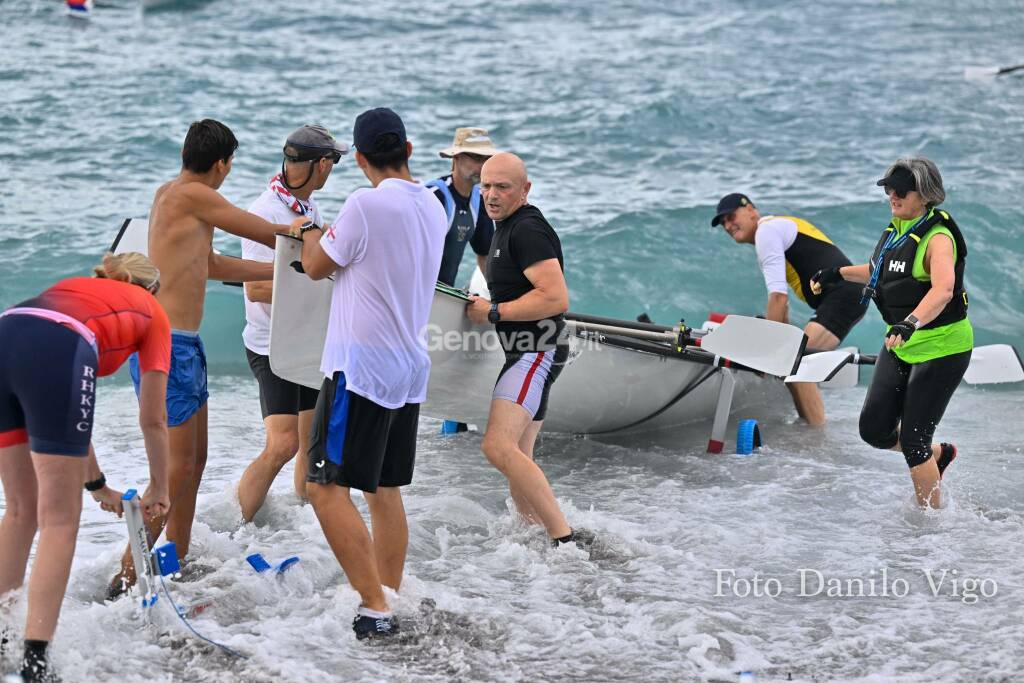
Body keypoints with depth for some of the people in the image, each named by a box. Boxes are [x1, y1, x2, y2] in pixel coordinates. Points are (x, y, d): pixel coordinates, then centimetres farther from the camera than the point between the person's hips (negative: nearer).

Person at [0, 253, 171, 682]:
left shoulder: (74, 289, 41)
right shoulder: (151, 312, 28)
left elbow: (64, 416, 44)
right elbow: (153, 420, 28)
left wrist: (96, 484, 51)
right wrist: (159, 489, 42)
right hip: (53, 354, -5)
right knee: (60, 521, 1)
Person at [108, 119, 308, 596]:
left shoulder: (183, 197, 15)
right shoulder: (189, 194, -13)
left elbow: (212, 266, 27)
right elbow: (266, 233, -7)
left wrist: (283, 269, 29)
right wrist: (300, 230, 13)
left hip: (185, 345, 10)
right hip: (165, 345, -10)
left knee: (195, 461, 15)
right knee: (176, 467, -10)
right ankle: (127, 579, -7)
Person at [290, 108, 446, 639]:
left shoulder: (366, 204, -16)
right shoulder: (434, 209, 9)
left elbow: (317, 267, -3)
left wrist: (309, 229, 18)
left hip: (362, 366, -8)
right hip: (410, 366, 8)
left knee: (326, 488, -8)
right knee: (385, 491, 15)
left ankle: (374, 610, -13)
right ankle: (390, 605, 18)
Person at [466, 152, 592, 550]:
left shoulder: (527, 229, -13)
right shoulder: (506, 228, 20)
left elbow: (556, 298, -24)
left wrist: (493, 312, -17)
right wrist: (483, 304, 22)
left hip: (536, 352, -11)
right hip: (527, 354, 11)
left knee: (498, 446, -25)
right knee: (518, 458, 14)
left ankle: (565, 537, -28)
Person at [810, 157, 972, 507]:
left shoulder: (938, 237, -20)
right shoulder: (897, 230, 6)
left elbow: (943, 290, -39)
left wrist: (911, 322, -54)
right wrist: (839, 273, 31)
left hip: (942, 348, -8)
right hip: (900, 346, 8)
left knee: (913, 439, -8)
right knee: (874, 429, 4)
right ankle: (938, 453, 32)